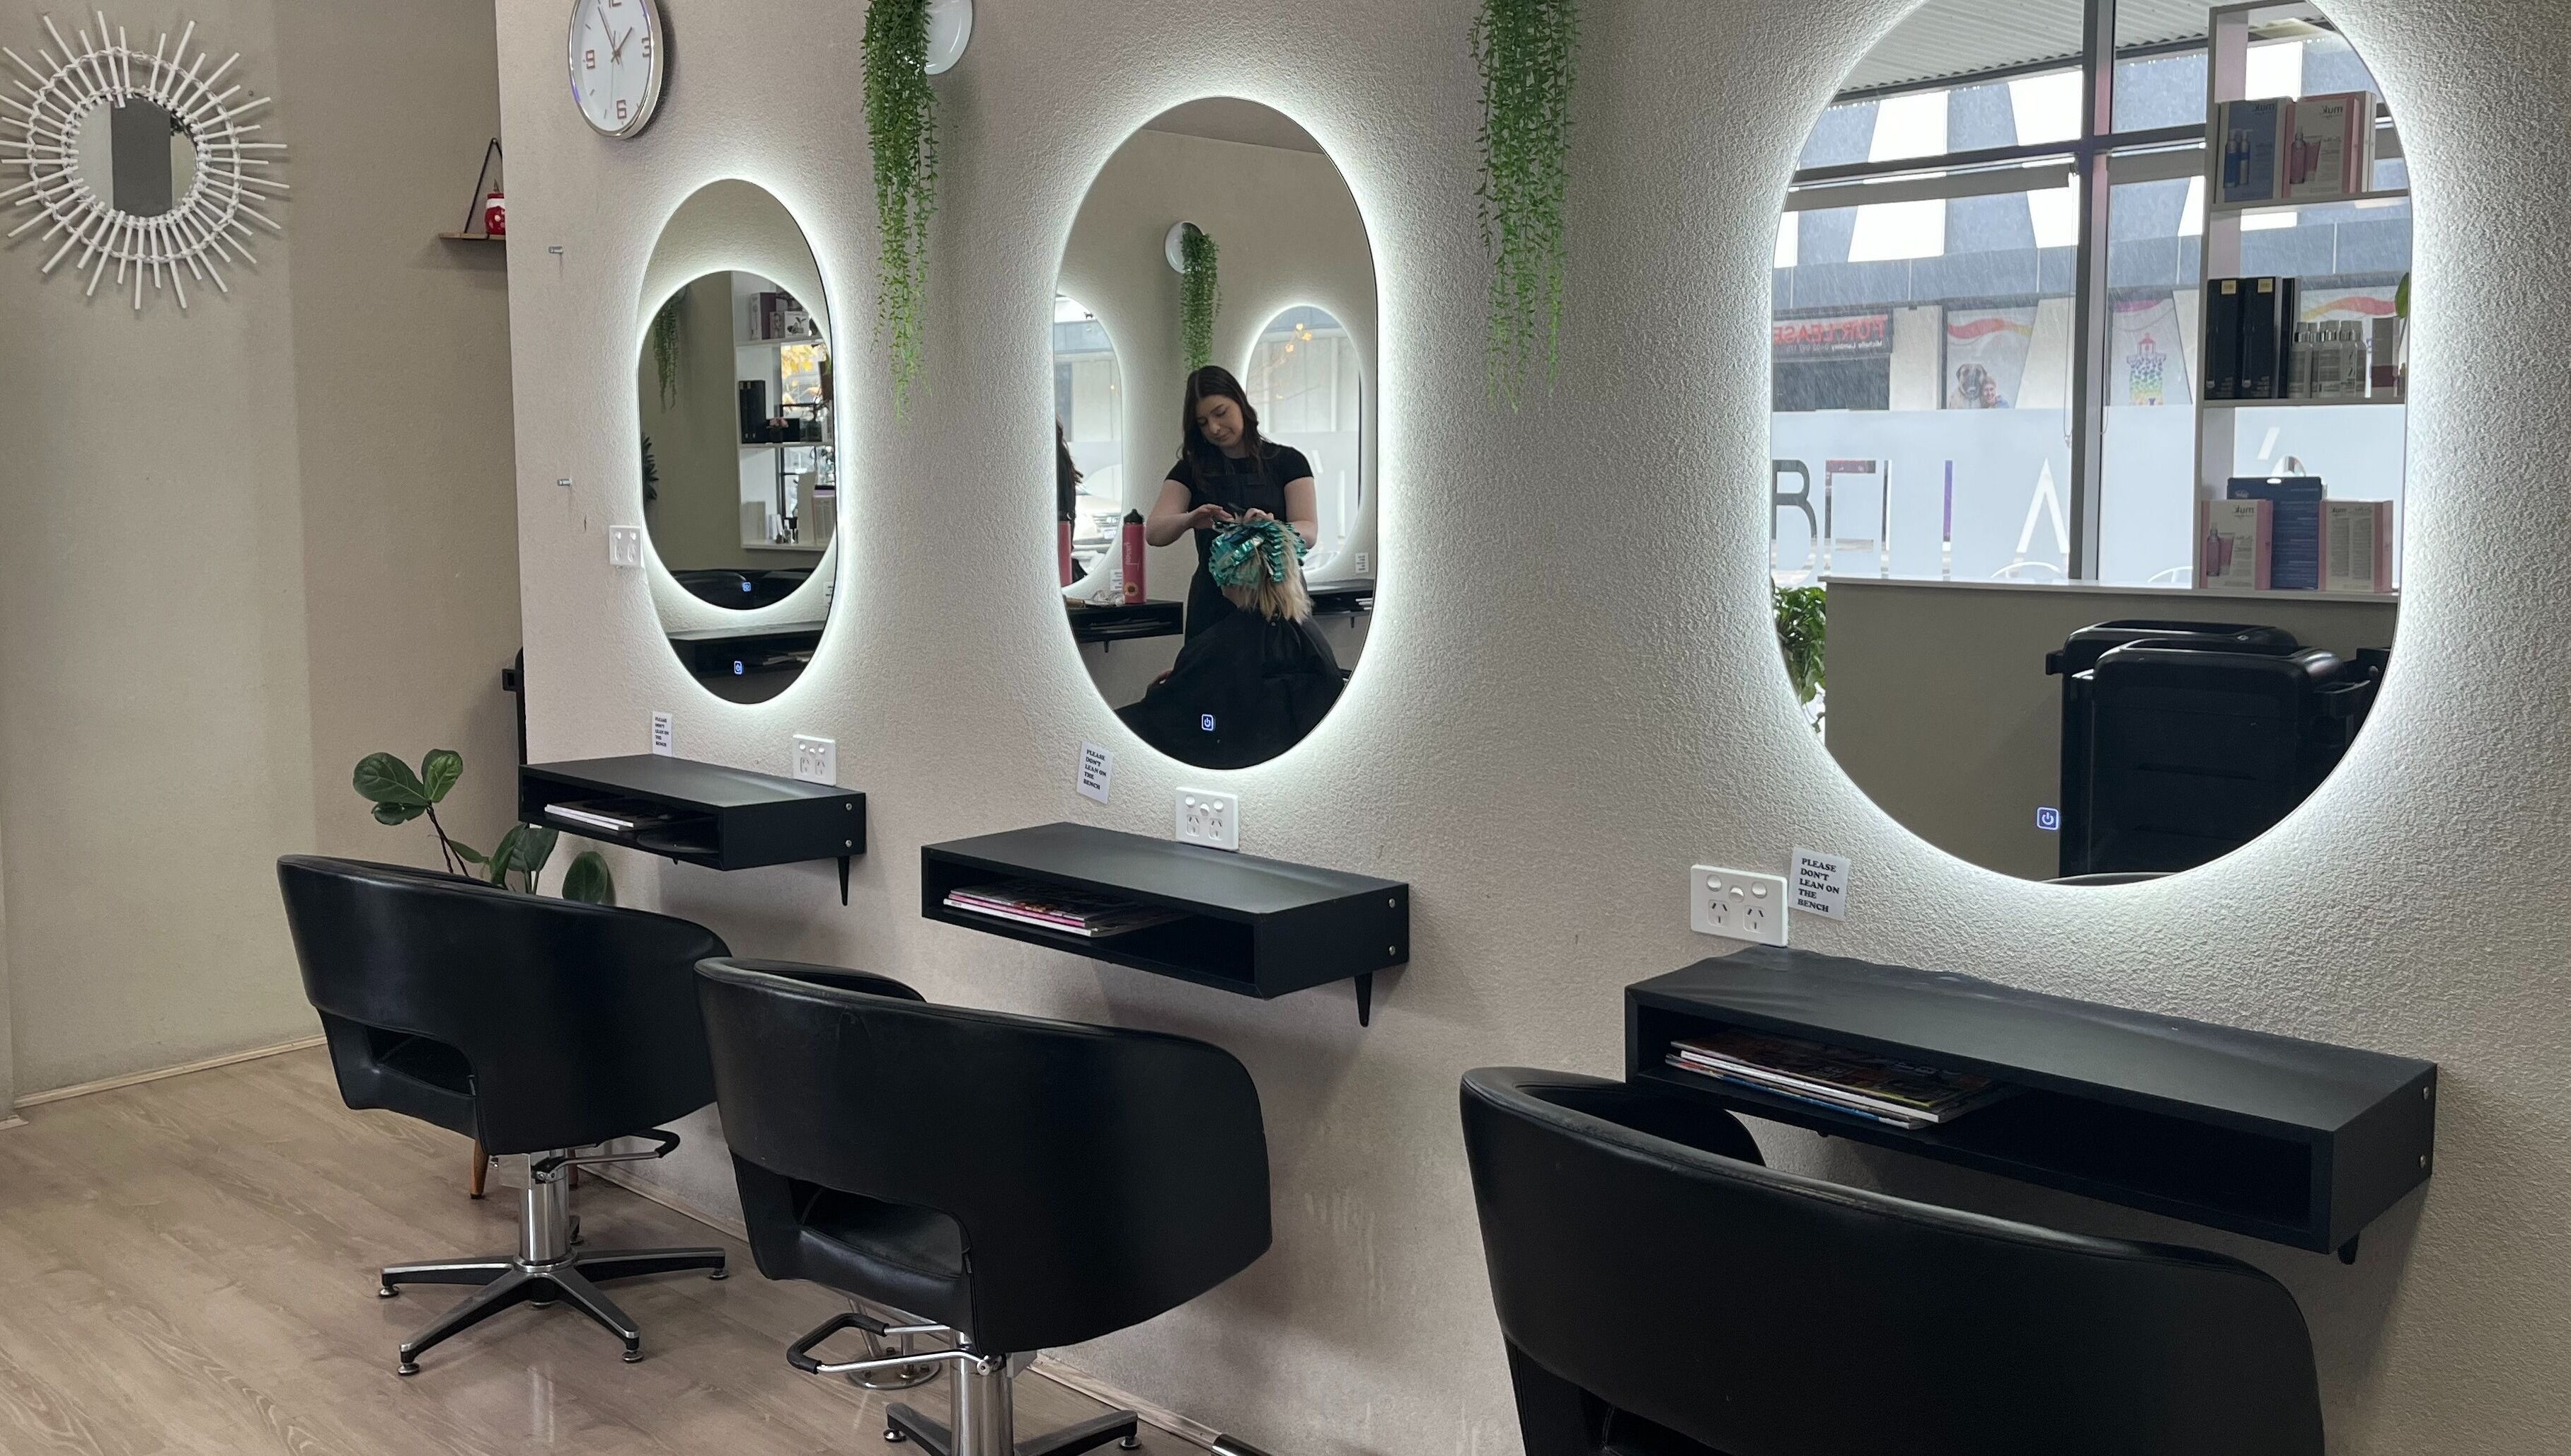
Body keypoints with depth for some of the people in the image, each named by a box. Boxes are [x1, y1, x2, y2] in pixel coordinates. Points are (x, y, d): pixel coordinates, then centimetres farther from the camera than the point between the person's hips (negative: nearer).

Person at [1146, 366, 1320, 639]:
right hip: (1214, 605, 1)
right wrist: (1190, 520, -28)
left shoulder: (1287, 462, 5)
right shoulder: (1191, 470, 9)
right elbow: (1154, 531, -6)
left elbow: (1309, 533, -8)